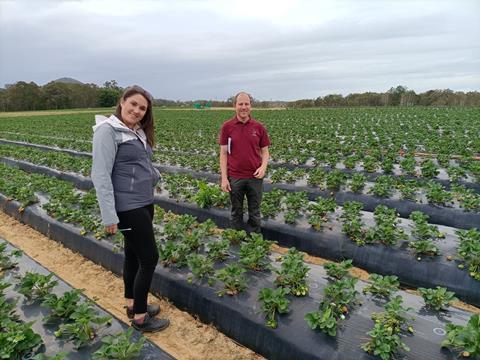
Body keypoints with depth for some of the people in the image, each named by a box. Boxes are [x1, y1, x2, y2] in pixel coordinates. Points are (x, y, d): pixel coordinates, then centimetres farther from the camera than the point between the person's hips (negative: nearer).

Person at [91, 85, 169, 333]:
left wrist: (155, 175, -1)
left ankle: (132, 304, 36)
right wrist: (109, 216, -22)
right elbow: (100, 175, -20)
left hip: (144, 203, 8)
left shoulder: (138, 132, 9)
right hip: (128, 207, -8)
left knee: (133, 254, 18)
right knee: (149, 257, -2)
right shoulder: (108, 130, -15)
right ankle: (140, 317, 16)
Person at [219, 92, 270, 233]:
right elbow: (223, 153, -2)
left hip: (255, 177, 1)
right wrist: (224, 178, -8)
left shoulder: (259, 127, 1)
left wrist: (263, 166, -14)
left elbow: (265, 151, 6)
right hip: (235, 177, 0)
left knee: (254, 213, 13)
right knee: (236, 212, 14)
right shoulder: (227, 126, -2)